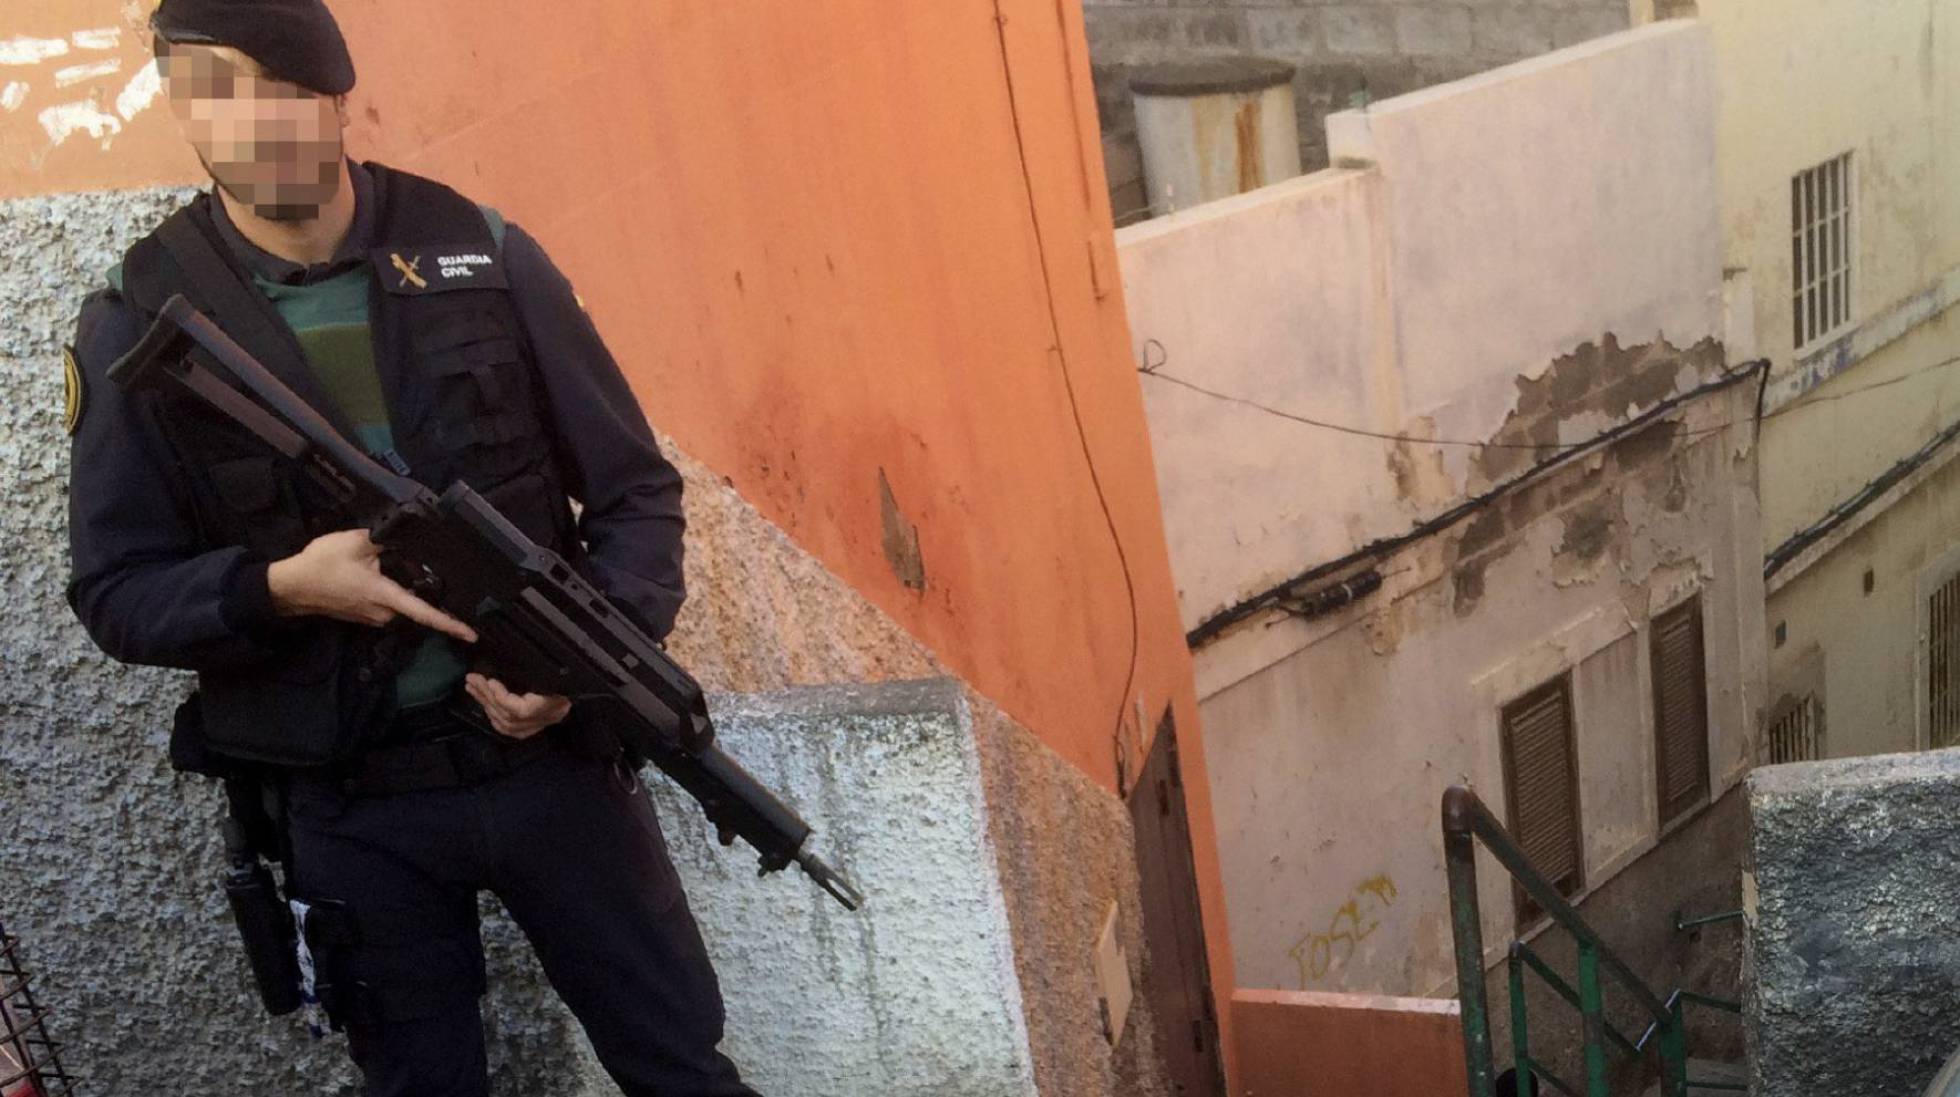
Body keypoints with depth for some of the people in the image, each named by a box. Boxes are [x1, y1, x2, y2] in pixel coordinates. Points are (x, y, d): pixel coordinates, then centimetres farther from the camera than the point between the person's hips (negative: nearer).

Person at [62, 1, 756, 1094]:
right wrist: (280, 588, -21)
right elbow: (115, 592, -2)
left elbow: (637, 489, -1)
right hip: (349, 808, 0)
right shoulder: (139, 324, -5)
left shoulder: (483, 256, -5)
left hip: (551, 751, 0)